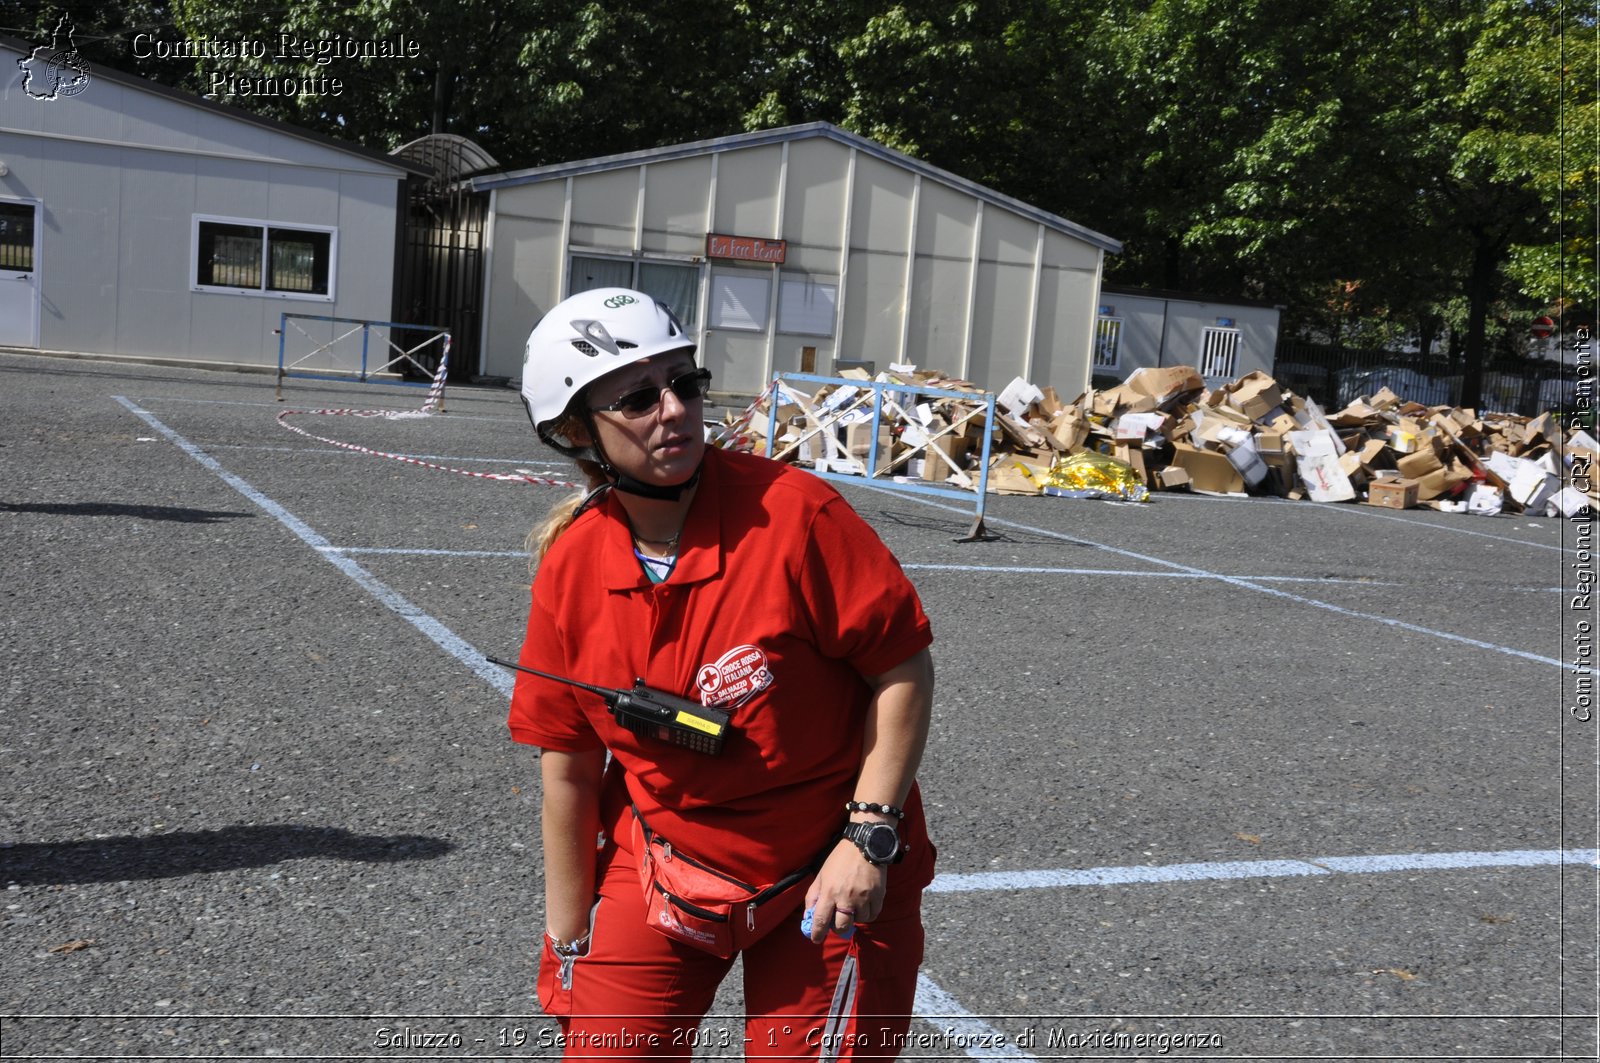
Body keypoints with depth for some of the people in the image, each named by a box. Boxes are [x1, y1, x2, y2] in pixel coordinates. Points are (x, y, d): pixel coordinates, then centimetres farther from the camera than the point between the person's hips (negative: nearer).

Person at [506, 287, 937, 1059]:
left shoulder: (793, 511, -19)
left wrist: (870, 834, -18)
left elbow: (903, 667, -14)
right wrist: (570, 946, 3)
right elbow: (568, 772, -2)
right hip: (662, 872, 3)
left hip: (827, 876, -2)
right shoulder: (569, 569, -8)